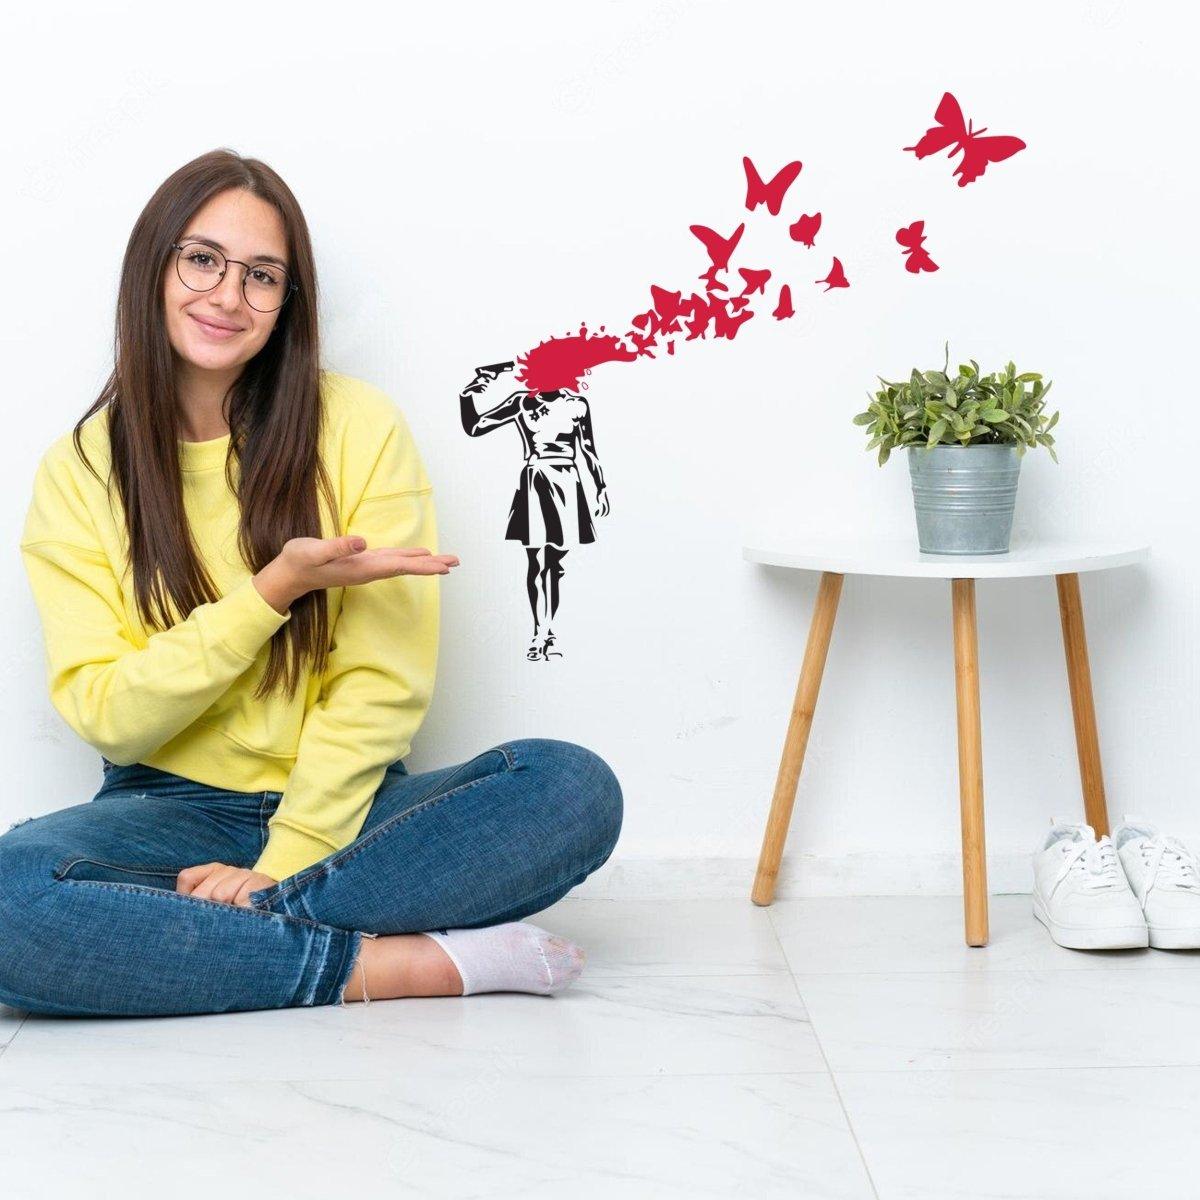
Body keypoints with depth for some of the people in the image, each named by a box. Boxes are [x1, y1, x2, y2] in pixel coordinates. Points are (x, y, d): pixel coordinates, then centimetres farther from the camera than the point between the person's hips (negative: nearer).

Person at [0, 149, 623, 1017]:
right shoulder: (80, 472, 1)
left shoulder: (361, 427, -3)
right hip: (172, 810, 1)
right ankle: (407, 963, -24)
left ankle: (239, 921, -22)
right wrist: (274, 591, -18)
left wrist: (281, 863, -18)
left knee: (575, 788, -26)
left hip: (336, 807, 0)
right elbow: (103, 713, -6)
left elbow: (385, 681, -8)